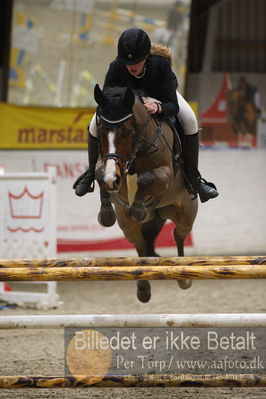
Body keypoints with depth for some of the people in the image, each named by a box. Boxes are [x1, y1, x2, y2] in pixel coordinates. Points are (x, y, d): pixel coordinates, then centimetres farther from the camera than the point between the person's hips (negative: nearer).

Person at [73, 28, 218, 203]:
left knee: (189, 120, -26)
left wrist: (158, 107, -67)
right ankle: (92, 172, 8)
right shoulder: (116, 68, -38)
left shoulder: (161, 65, -42)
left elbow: (173, 106, -45)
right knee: (96, 124, -19)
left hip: (160, 95, -1)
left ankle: (192, 177, -13)